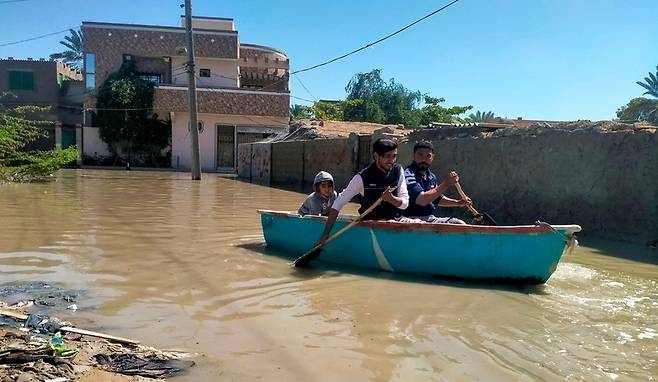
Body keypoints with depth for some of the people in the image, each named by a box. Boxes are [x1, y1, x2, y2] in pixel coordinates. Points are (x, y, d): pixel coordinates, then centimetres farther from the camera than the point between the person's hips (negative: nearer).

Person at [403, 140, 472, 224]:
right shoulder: (408, 174, -15)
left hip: (430, 218, 9)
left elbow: (438, 199, 27)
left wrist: (458, 203, 12)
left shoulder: (431, 176, 12)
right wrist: (446, 184, -22)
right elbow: (422, 200, -26)